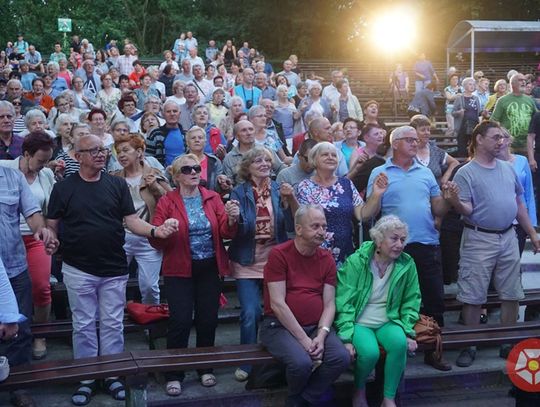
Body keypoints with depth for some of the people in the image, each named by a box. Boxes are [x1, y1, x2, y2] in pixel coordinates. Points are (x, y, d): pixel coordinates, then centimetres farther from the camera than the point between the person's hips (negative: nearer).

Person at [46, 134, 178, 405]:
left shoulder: (117, 185, 2)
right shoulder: (63, 188, -1)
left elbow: (132, 220, -2)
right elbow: (51, 225, 4)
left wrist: (155, 230, -18)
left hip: (114, 269, 1)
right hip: (78, 270, -1)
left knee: (113, 325, 9)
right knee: (83, 326, 8)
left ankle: (112, 375, 22)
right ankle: (86, 378, 21)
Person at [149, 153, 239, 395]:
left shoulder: (213, 198, 6)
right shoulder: (166, 201, -3)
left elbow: (225, 233, -1)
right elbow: (154, 240, -7)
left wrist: (232, 219, -21)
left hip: (210, 269, 3)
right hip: (179, 270, -3)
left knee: (208, 320, 9)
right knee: (180, 321, -7)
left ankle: (205, 369, 26)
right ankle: (174, 375, 7)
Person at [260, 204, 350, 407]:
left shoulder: (327, 259, 7)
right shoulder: (279, 254, -10)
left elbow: (329, 303, 4)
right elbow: (277, 304, -15)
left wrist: (321, 335, -14)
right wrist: (303, 339, -18)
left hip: (316, 326, 5)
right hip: (280, 325, -5)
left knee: (342, 358, -20)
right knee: (302, 362, -31)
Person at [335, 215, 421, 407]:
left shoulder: (407, 264, -3)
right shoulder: (355, 261, -12)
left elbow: (411, 301, 8)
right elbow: (344, 302, -12)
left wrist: (408, 331, -3)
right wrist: (347, 337, -19)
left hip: (388, 322, 3)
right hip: (359, 322, -3)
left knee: (400, 343, -30)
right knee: (370, 352, -31)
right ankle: (359, 390, 3)